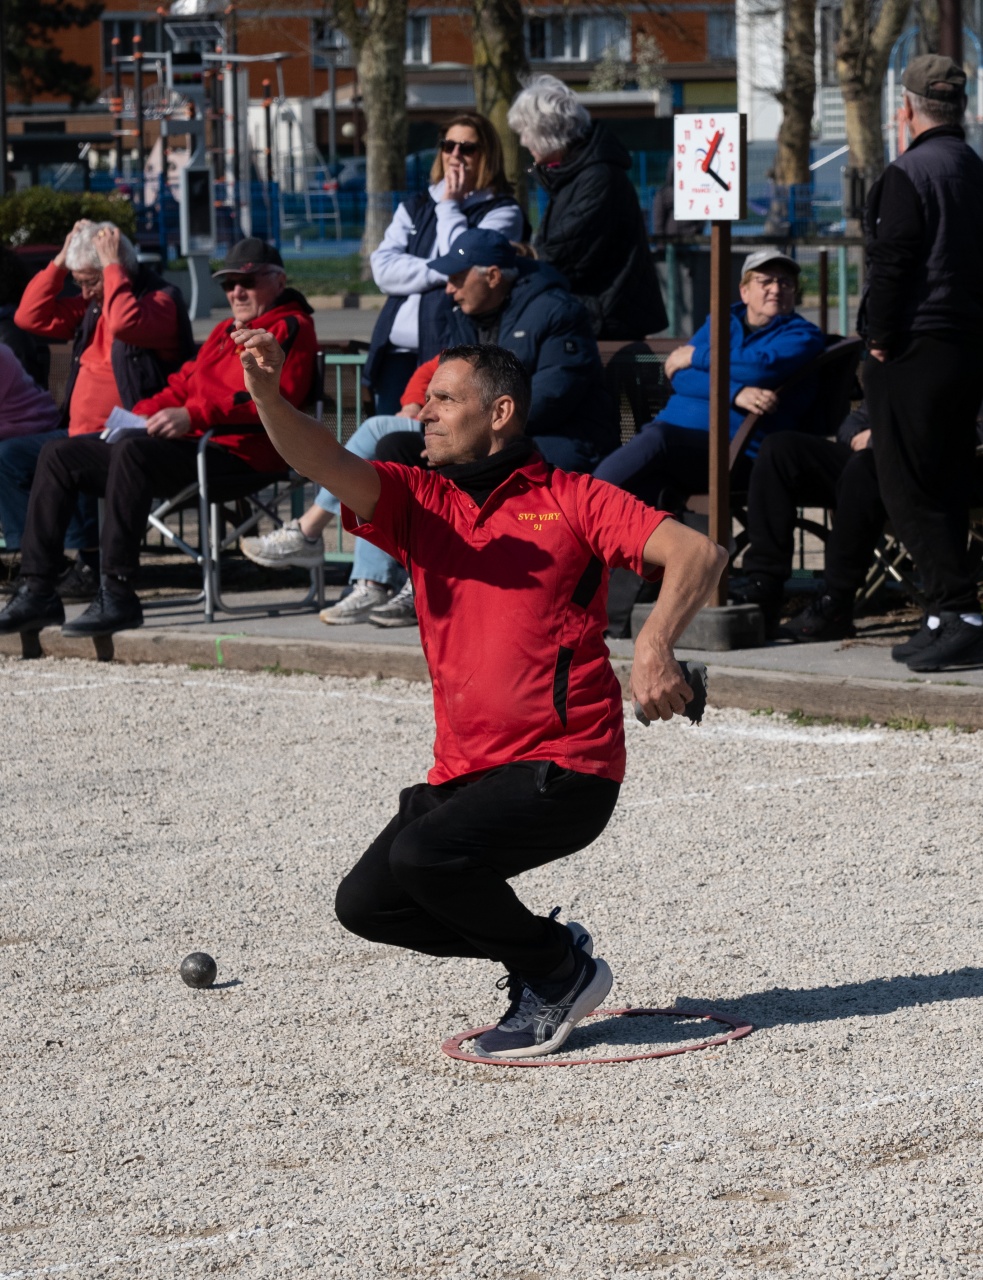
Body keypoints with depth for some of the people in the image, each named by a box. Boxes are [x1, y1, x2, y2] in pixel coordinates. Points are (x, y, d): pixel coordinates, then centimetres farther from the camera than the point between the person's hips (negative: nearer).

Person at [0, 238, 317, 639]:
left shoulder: (290, 329, -1)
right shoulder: (225, 331, 29)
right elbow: (185, 384, 30)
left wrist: (192, 416, -25)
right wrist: (143, 414, 9)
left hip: (236, 451, -10)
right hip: (190, 441, 10)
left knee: (131, 451, -37)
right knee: (59, 454, 4)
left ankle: (117, 596, -38)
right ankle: (36, 589, -5)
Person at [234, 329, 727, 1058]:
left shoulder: (571, 500, -2)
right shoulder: (422, 503, 11)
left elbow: (698, 554, -11)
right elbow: (326, 464, -6)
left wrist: (655, 646, -28)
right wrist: (268, 395, -27)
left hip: (564, 771, -7)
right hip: (464, 772, 7)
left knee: (425, 856, -26)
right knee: (366, 904, 2)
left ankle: (559, 972, -3)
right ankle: (544, 952, 18)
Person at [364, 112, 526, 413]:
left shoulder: (502, 212, 5)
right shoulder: (414, 208, 19)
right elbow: (384, 269, 5)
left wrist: (449, 206, 1)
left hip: (452, 353, -5)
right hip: (397, 350, 5)